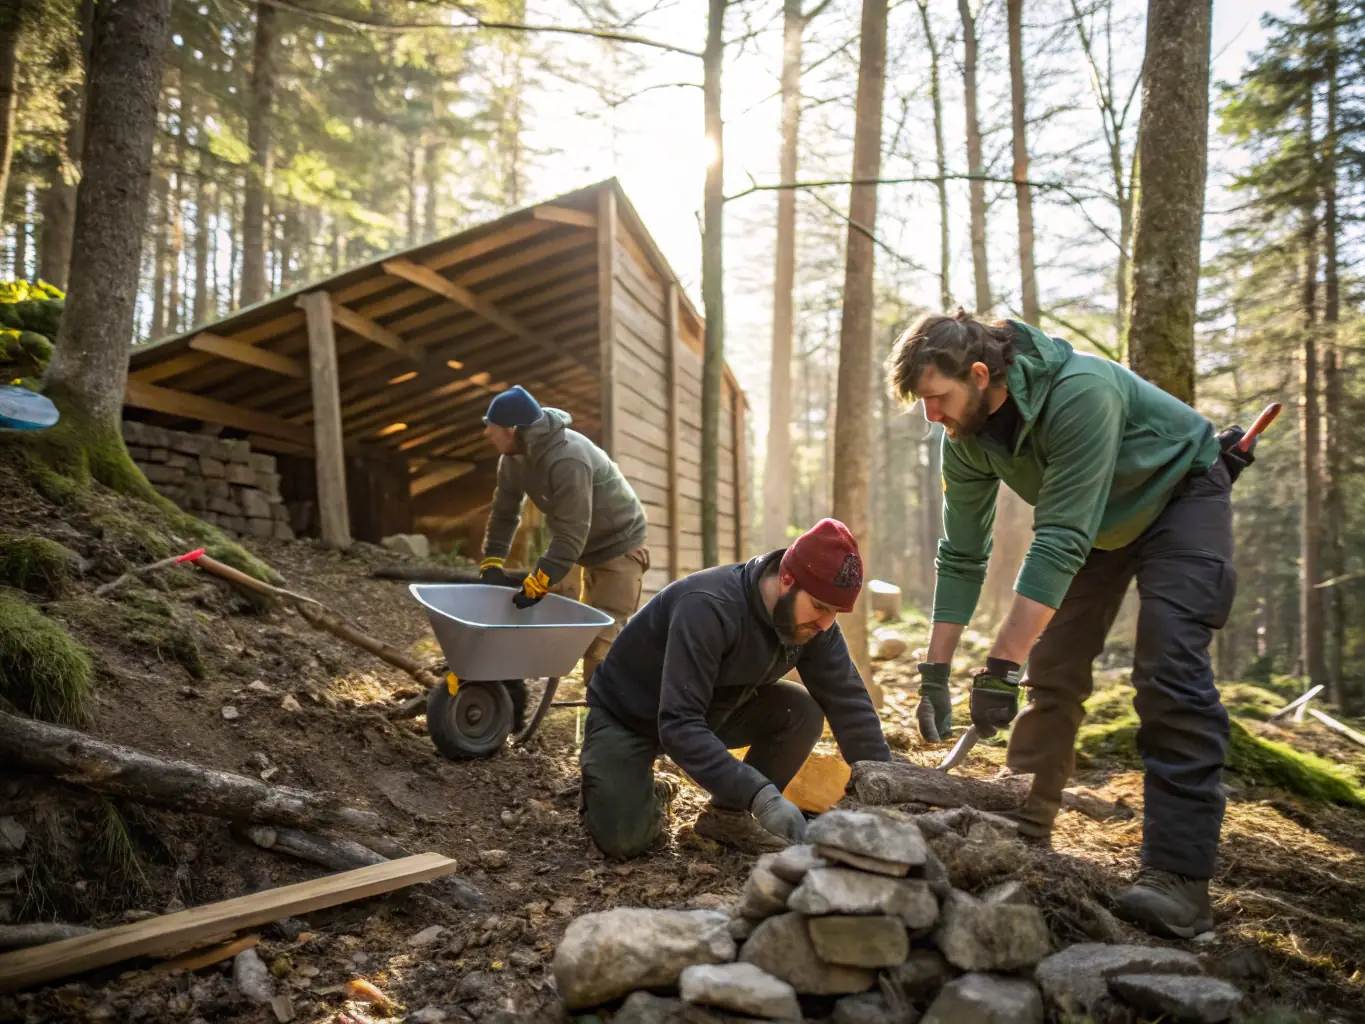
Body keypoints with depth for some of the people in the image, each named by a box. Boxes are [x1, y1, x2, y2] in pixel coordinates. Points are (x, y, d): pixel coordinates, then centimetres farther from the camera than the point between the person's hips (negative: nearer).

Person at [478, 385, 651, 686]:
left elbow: (570, 537, -33)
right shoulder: (513, 458, -6)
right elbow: (504, 513, 3)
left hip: (619, 546, -9)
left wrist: (534, 587, -29)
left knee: (603, 641, -15)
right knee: (588, 633, 17)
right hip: (591, 550, 9)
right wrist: (491, 565, -6)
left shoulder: (567, 461, -34)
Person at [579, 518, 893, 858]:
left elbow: (849, 702, -14)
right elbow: (679, 724, -42)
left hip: (713, 710, 6)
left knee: (803, 712, -18)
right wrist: (760, 795, -48)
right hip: (628, 715, -5)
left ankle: (728, 815, 0)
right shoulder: (708, 608, -37)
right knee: (624, 839, -23)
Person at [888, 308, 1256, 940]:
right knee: (1051, 669, 1)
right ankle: (1023, 833, 13)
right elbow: (960, 558, -9)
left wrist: (1000, 667, -42)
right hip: (1097, 520, 6)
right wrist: (934, 674, -12)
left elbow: (1060, 545, -41)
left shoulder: (1080, 392, -39)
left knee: (1169, 674, -20)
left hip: (1181, 495, -6)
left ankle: (1178, 877, -18)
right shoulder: (966, 440, -16)